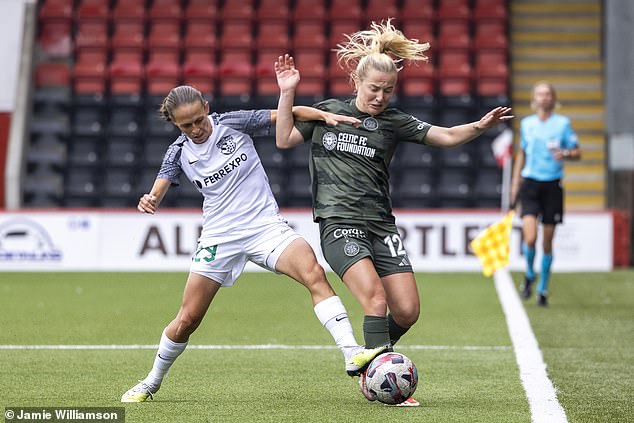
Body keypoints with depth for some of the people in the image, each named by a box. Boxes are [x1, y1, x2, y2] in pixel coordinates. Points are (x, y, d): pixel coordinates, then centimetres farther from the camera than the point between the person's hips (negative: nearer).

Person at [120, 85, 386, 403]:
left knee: (314, 274, -28)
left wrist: (324, 115, -20)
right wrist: (148, 202, -22)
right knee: (187, 320, 3)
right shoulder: (179, 153, 1)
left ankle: (352, 354, -34)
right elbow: (156, 194, 3)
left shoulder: (233, 123, -4)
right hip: (219, 237, 1)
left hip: (266, 227, -1)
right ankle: (152, 383, 27)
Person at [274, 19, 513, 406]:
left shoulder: (394, 122, 8)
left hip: (381, 224, 3)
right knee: (375, 297, -24)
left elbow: (445, 136, 1)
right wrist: (287, 94, 2)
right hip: (339, 223, -3)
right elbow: (284, 140, 11)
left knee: (408, 310, -4)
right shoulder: (328, 112, 8)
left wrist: (480, 126, -16)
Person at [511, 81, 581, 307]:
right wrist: (515, 183, 15)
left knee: (547, 242, 3)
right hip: (530, 184, 1)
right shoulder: (526, 124, 8)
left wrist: (565, 154, -17)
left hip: (553, 186, 0)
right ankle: (529, 275, 12)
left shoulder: (563, 123, 2)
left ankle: (543, 288, 19)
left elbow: (577, 152, 5)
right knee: (530, 238, -16)